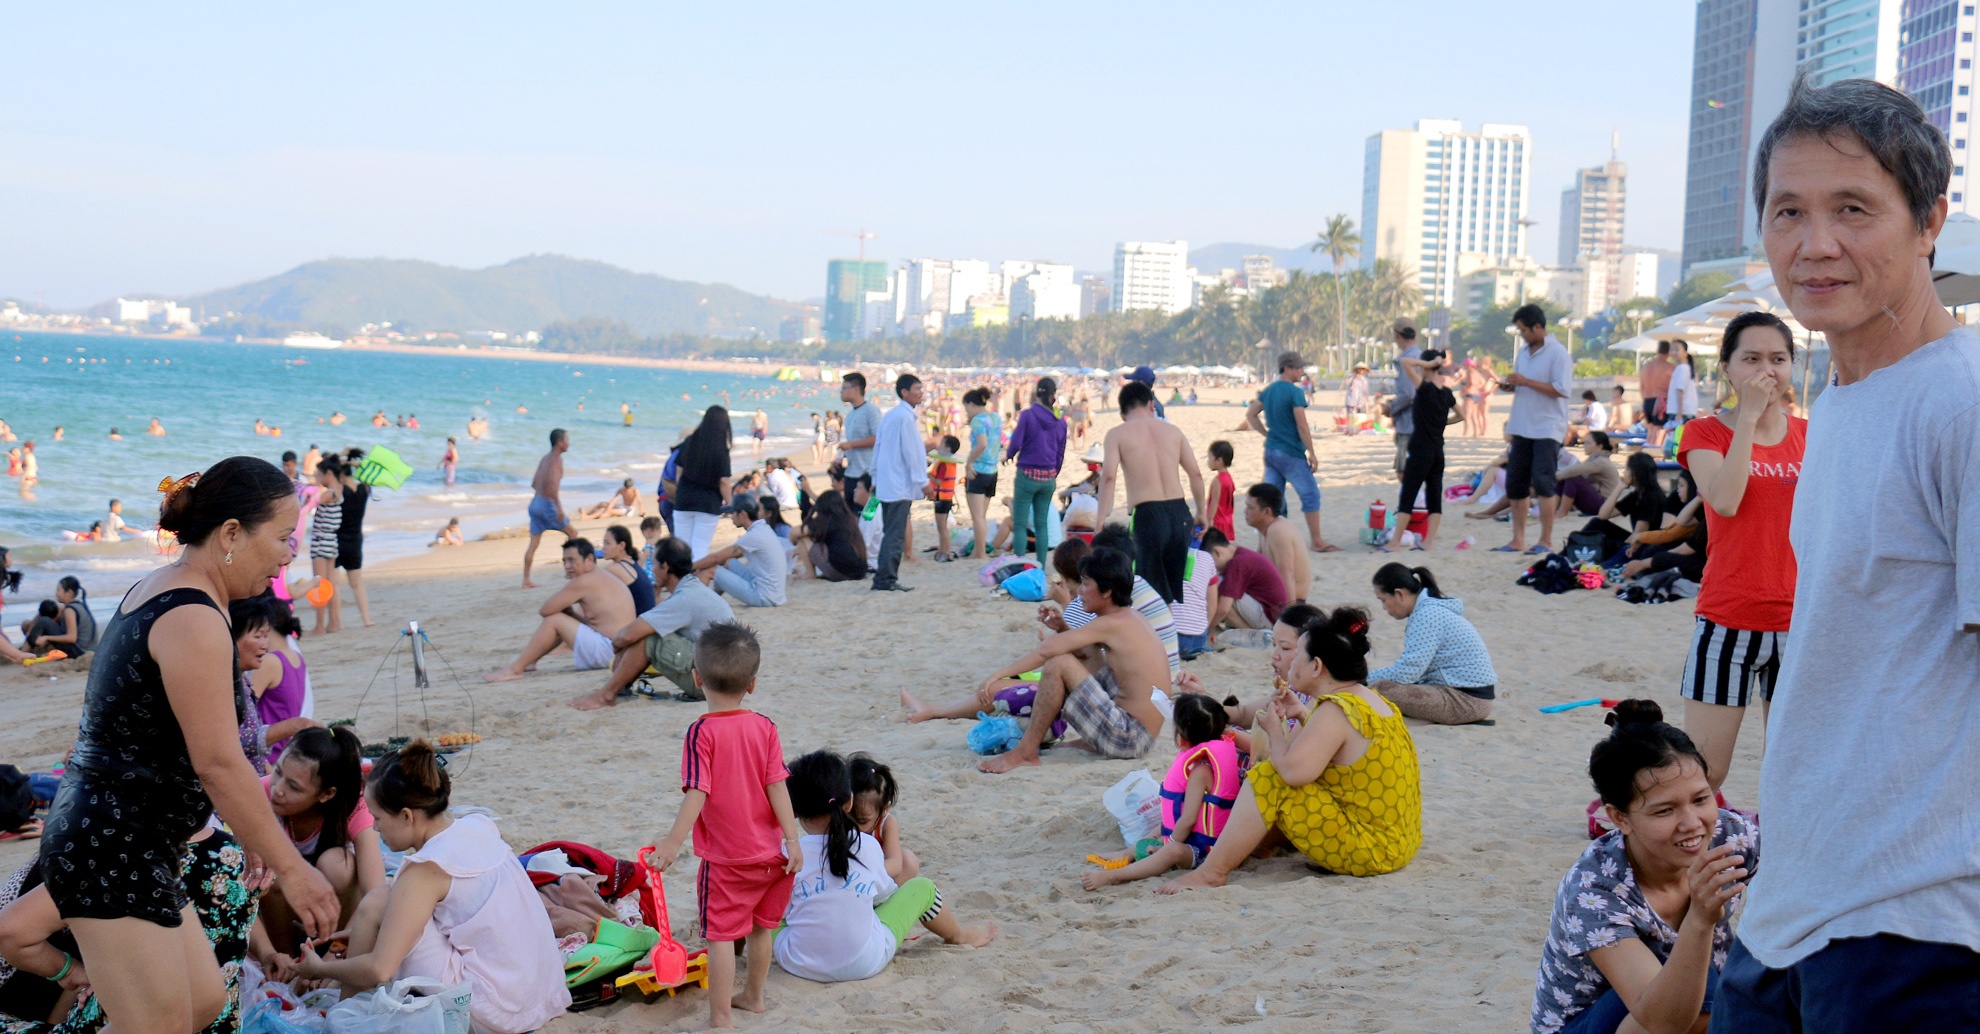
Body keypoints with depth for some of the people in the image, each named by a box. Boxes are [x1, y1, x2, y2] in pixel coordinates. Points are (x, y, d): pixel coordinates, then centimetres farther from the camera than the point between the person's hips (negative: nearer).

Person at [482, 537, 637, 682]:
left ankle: (515, 669, -1)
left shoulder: (583, 582, -14)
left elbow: (544, 610, -13)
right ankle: (528, 661, 23)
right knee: (565, 620, 21)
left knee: (554, 620, -7)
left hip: (607, 650, -10)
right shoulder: (603, 577, 16)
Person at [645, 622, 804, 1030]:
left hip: (726, 859, -5)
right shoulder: (765, 728, -3)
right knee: (761, 927, 21)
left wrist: (673, 842, -21)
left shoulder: (701, 733, -15)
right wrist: (792, 839, -5)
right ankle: (754, 996, 37)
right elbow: (777, 786, -5)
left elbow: (697, 794, -21)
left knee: (721, 935, 2)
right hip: (769, 853, 5)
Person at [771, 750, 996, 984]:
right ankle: (958, 935, 47)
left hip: (799, 965, 0)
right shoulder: (868, 846, -8)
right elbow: (885, 894, 9)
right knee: (922, 887, 16)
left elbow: (779, 911, 1)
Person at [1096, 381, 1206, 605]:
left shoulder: (1117, 434, 3)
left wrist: (1101, 521, -11)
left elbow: (1109, 476, -10)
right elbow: (1196, 473, 10)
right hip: (1179, 512, 4)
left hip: (1147, 515, -4)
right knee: (1176, 588, 17)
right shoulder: (1173, 430, 13)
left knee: (1156, 589, 3)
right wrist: (1201, 513, 20)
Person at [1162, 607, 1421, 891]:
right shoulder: (1373, 700, 11)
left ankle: (1212, 872, -9)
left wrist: (1274, 729, -11)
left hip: (1368, 852, -10)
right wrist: (1303, 717, 13)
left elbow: (1293, 769, -30)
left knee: (1269, 778, -13)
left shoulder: (1336, 710, -18)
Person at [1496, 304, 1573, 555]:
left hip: (1547, 429, -8)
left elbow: (1562, 389, -18)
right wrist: (1512, 385, 1)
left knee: (1543, 483, -10)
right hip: (1522, 427, 8)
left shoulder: (1557, 353, -9)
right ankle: (1518, 540, 14)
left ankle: (1546, 541, -4)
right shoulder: (1523, 353, 14)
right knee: (1515, 483, 7)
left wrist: (1526, 381, -18)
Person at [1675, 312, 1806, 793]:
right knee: (1701, 772, -4)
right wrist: (1749, 415, -15)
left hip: (1800, 624, 3)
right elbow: (1725, 501, -19)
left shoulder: (1811, 436, 9)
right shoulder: (1706, 433, 1)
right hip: (1728, 622, -3)